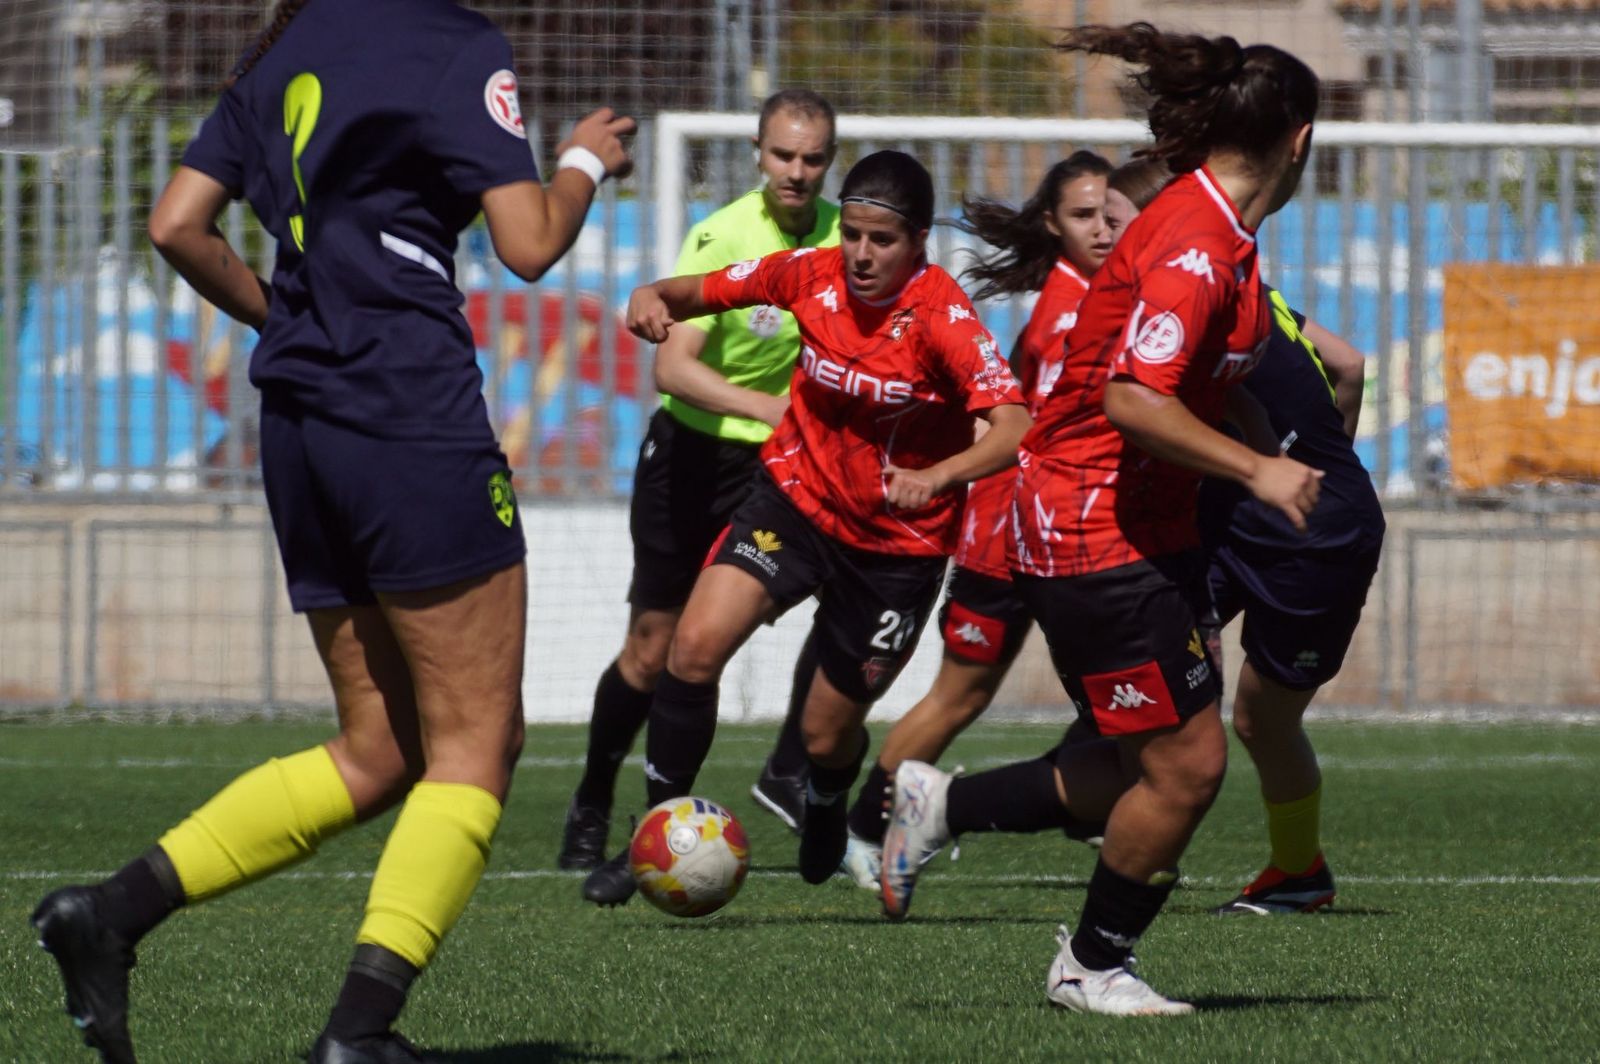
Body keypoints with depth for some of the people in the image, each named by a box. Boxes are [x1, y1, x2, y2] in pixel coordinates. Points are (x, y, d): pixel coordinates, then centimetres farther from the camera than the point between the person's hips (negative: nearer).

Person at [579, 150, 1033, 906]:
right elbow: (706, 292, 3)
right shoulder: (812, 275, -10)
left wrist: (936, 477, -52)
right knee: (697, 643, -21)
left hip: (897, 544, -3)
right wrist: (653, 299, -20)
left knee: (827, 732, 8)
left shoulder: (942, 318, -24)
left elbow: (1012, 428, -35)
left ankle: (826, 816, 46)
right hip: (799, 498, 3)